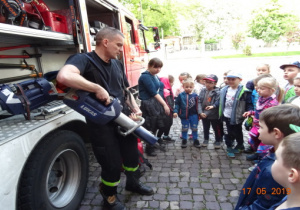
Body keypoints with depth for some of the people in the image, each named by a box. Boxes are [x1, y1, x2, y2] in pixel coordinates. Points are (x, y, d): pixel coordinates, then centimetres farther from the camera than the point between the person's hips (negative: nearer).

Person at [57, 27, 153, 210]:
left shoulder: (118, 64, 10)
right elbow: (64, 76, -36)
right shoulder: (84, 60, -15)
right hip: (101, 124, -7)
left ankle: (133, 182, 48)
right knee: (112, 164, 3)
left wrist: (135, 108, 0)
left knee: (132, 153, 20)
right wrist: (98, 88, -32)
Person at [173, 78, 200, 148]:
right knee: (184, 128, 14)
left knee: (194, 128, 13)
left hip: (193, 115, 1)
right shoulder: (181, 95, -6)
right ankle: (184, 140, 31)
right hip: (184, 115, 0)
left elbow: (197, 105, -1)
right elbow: (177, 104, -1)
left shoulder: (195, 96, -5)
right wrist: (175, 111, -10)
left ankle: (195, 140, 30)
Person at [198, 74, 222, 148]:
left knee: (217, 129, 13)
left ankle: (217, 141, 32)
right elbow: (199, 102, -4)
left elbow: (216, 104, -21)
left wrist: (206, 113, -21)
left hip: (214, 115, -4)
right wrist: (200, 112, -16)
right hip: (204, 115, 4)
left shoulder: (217, 92, -17)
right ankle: (206, 139, 39)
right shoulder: (203, 91, -3)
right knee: (205, 128, 20)